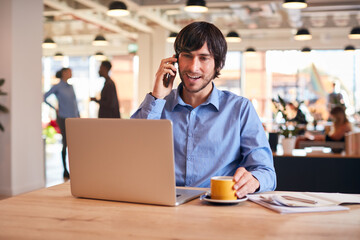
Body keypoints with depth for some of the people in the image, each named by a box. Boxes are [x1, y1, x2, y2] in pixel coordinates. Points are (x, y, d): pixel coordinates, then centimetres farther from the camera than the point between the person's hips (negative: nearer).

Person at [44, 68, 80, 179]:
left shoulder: (70, 87, 14)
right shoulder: (57, 87, -4)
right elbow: (44, 97, -5)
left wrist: (78, 116, 14)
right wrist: (54, 109, -4)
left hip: (73, 118, 6)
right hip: (63, 118, -6)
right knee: (66, 143, -4)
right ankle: (65, 170, 7)